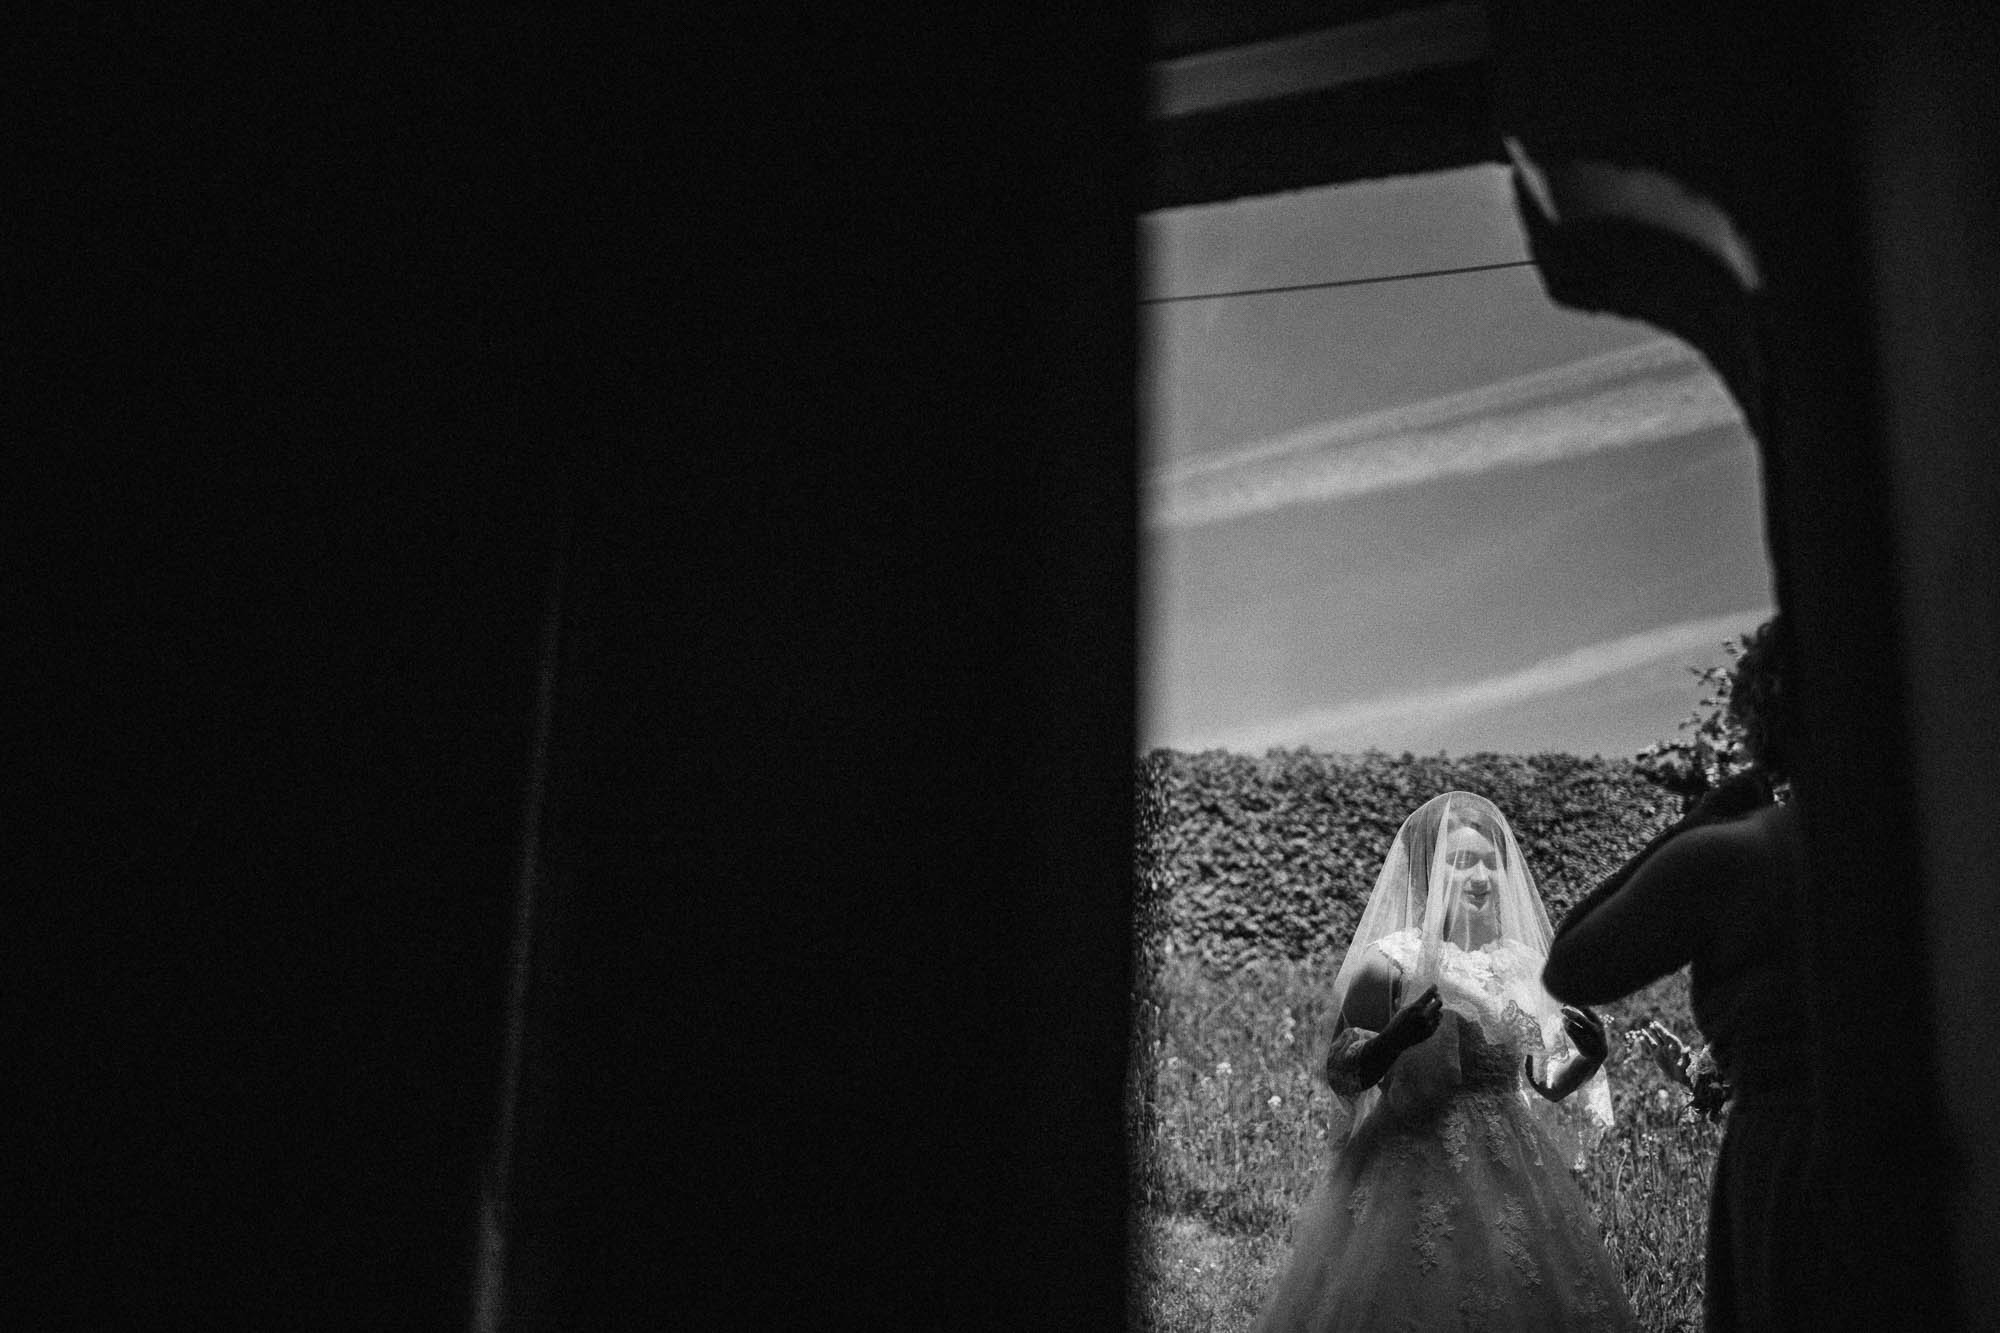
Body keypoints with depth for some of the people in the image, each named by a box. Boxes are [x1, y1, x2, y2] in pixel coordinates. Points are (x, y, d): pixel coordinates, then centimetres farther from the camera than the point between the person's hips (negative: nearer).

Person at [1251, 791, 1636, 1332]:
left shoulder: (1521, 964, 8)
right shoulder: (1391, 961, -8)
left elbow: (1542, 1085, 14)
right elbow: (1340, 1074, -10)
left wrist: (1587, 1059, -4)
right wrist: (1394, 1039, -27)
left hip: (1513, 1175, 5)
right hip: (1413, 1170, -5)